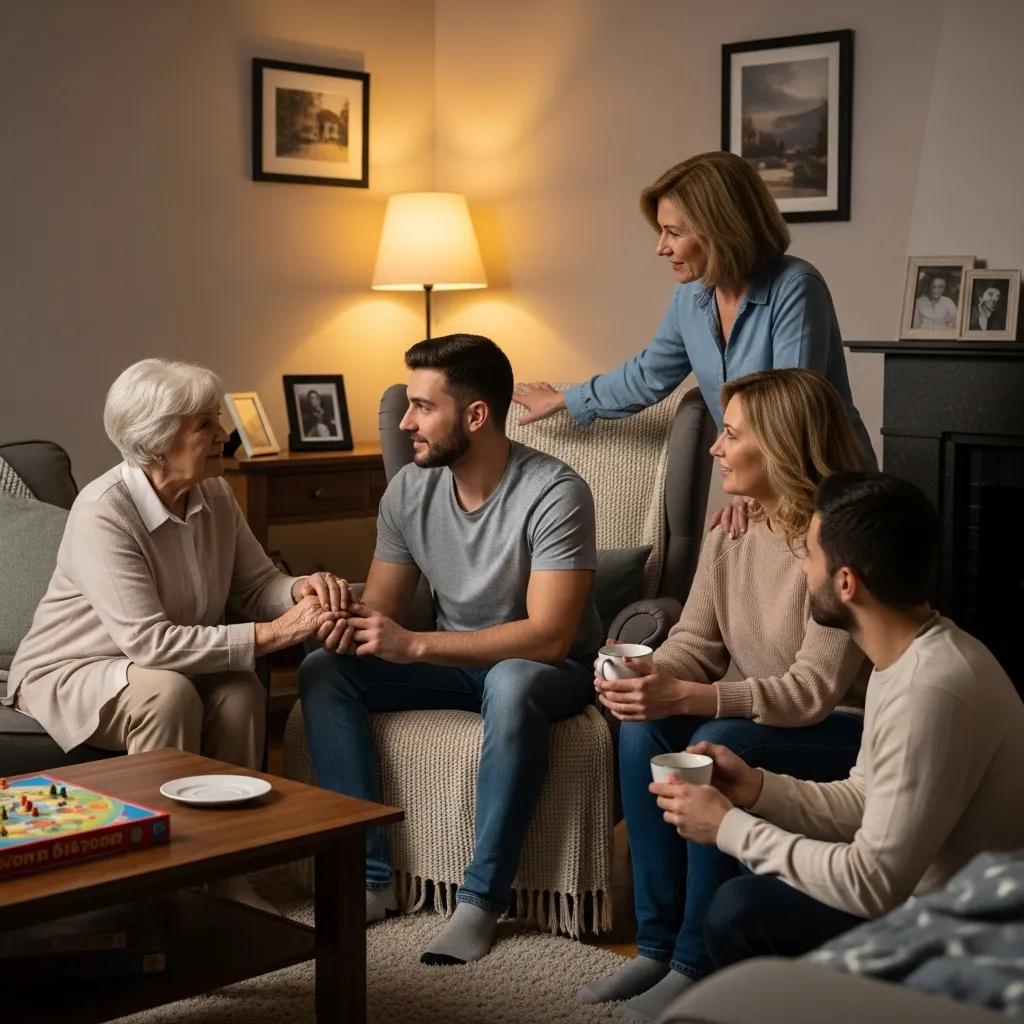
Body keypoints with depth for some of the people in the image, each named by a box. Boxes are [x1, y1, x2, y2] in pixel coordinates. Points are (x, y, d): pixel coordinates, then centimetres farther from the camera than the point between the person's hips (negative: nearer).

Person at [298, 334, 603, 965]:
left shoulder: (554, 494, -23)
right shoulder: (409, 491, -5)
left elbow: (549, 636, -30)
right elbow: (383, 608, 2)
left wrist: (414, 646, -34)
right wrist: (348, 618, -25)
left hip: (549, 669, -6)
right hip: (453, 659, 6)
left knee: (512, 684, -41)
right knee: (323, 670, -15)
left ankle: (482, 898, -29)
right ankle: (370, 877, -15)